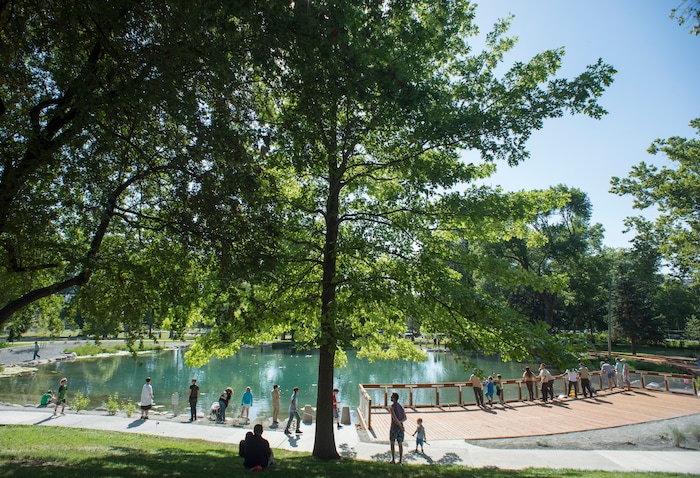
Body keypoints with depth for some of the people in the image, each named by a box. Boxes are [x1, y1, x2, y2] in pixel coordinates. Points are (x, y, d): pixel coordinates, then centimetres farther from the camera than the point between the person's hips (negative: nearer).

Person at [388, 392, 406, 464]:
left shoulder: (391, 407, -14)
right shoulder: (401, 406, 6)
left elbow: (395, 418, -22)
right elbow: (405, 418, 2)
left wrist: (400, 426, -15)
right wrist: (400, 422, -11)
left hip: (394, 427, -5)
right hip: (401, 428, 5)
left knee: (391, 443, 12)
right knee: (400, 444, 10)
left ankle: (393, 459, 11)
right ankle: (400, 460, 11)